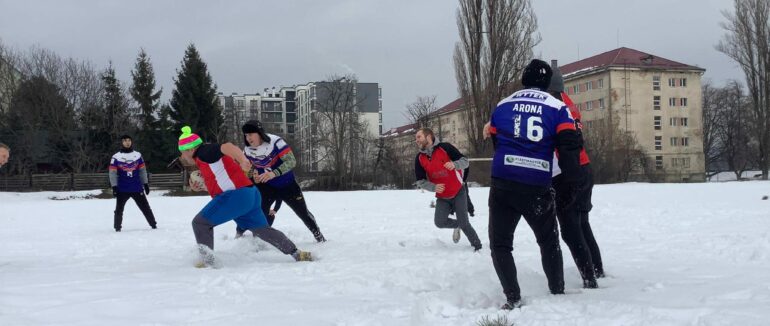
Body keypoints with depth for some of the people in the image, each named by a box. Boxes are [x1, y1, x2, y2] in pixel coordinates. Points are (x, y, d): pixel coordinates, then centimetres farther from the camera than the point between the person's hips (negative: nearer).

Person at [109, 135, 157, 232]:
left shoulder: (138, 155, 7)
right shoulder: (116, 157, -2)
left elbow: (142, 170, 11)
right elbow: (112, 173, -4)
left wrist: (146, 184, 8)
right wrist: (114, 187, -11)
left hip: (137, 188, 2)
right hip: (122, 190, -2)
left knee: (145, 207, 5)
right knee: (119, 209, 0)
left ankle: (153, 224, 14)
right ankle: (117, 227, 13)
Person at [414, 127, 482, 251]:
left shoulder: (444, 147, -14)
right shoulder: (419, 158, -3)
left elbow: (465, 161, -12)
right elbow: (420, 181, -1)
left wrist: (454, 164, -34)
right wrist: (434, 187, -20)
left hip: (458, 193, -4)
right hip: (442, 197, 4)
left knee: (464, 223, -8)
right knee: (440, 222, -11)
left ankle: (478, 247, 12)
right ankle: (457, 225, 21)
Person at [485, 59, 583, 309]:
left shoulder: (502, 106, 11)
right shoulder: (557, 108, 3)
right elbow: (569, 146, -6)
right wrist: (571, 180, 5)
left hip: (503, 184, 0)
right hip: (537, 187, 0)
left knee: (500, 243, 9)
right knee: (549, 242, 20)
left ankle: (513, 298, 0)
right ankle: (558, 292, 25)